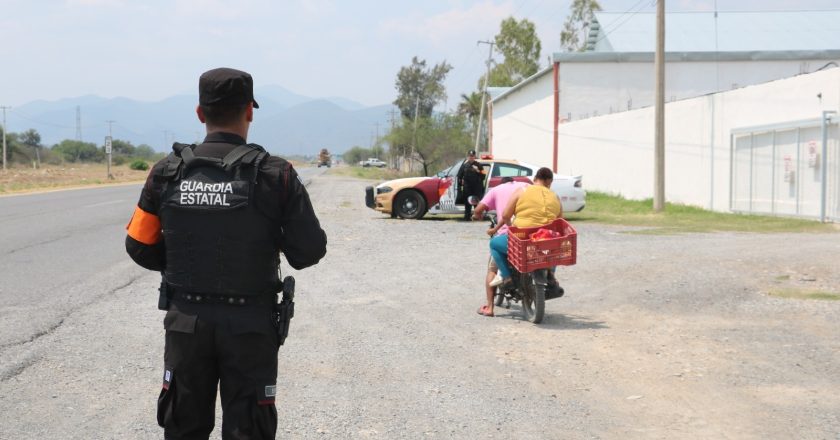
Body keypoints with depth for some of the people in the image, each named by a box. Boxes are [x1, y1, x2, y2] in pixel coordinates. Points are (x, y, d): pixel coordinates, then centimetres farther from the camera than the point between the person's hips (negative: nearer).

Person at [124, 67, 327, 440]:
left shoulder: (168, 173, -4)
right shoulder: (275, 175, -11)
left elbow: (140, 247, 1)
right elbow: (309, 251, -10)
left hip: (186, 321, 3)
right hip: (250, 325, -2)